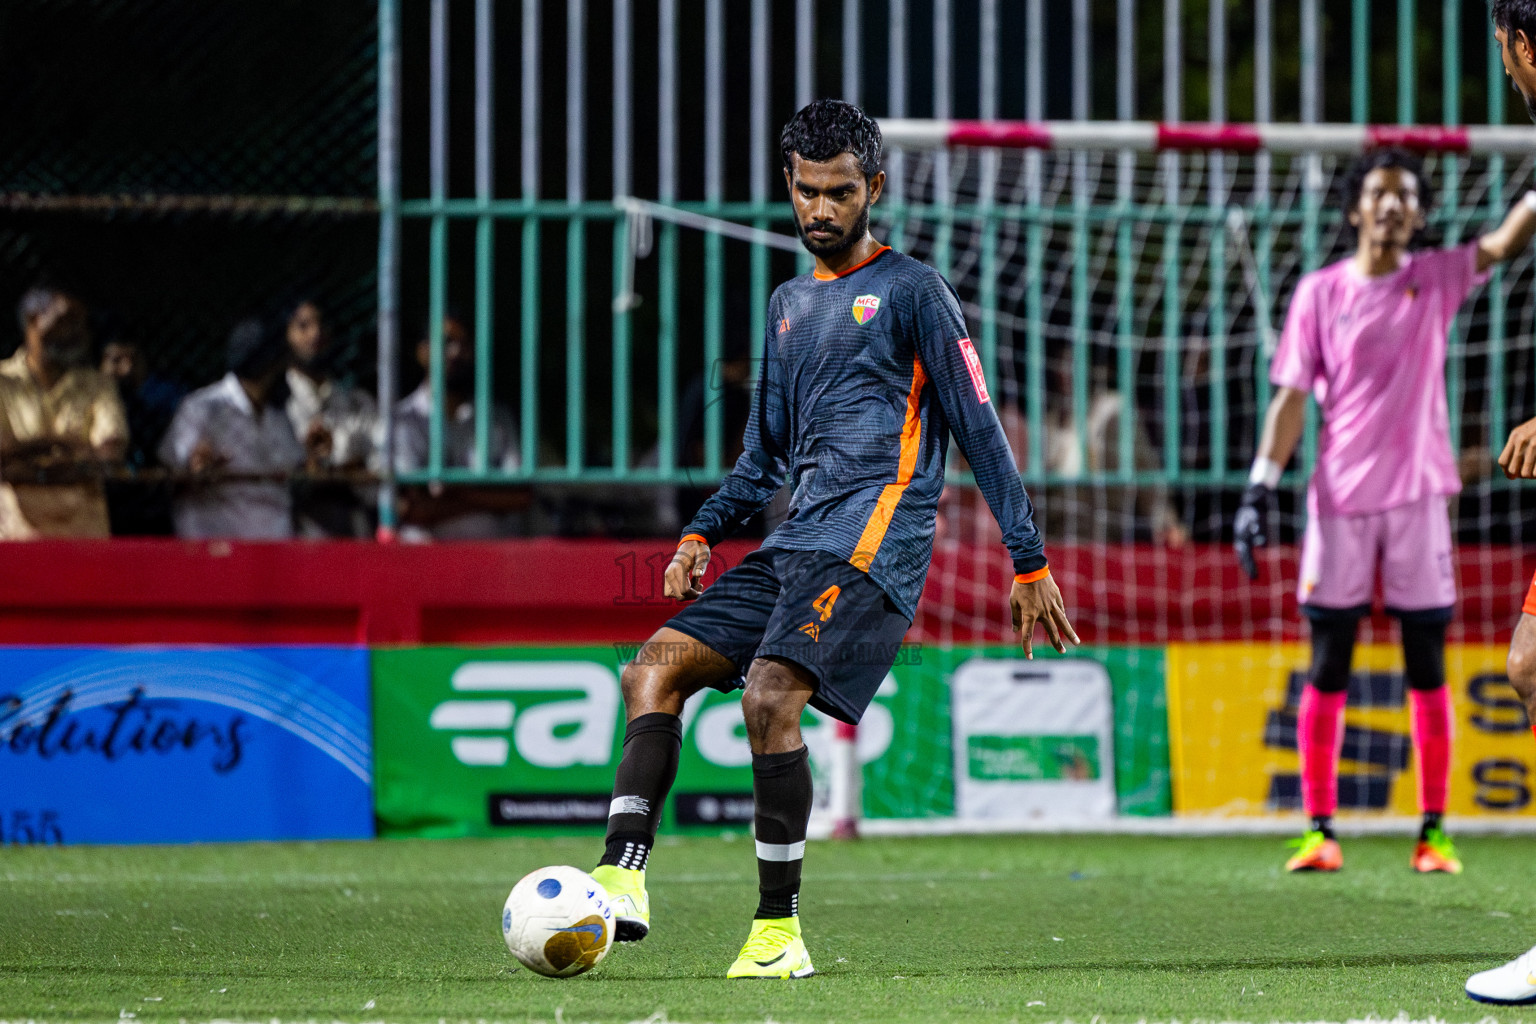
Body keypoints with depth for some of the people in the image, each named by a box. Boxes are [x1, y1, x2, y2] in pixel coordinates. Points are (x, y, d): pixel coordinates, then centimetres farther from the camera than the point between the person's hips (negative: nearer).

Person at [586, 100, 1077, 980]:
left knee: (772, 694, -25)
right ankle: (623, 881, -16)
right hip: (797, 545, 8)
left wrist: (1030, 561, -5)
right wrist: (703, 532, 14)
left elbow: (979, 429, -1)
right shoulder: (790, 304, 22)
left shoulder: (911, 290, 0)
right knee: (656, 668, -6)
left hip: (873, 541, -8)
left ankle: (779, 932, -19)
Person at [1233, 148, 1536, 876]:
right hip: (1339, 500, 0)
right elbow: (1291, 397, 3)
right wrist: (1261, 488, -5)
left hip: (1417, 494, 0)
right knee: (1327, 666, 0)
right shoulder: (1320, 292, 4)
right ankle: (1319, 830, 4)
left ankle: (1434, 830, 5)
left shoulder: (1436, 280, 5)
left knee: (1427, 667, 2)